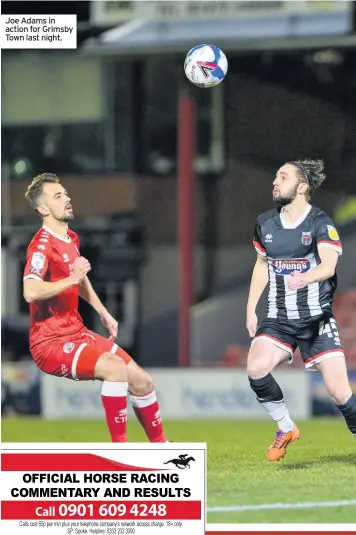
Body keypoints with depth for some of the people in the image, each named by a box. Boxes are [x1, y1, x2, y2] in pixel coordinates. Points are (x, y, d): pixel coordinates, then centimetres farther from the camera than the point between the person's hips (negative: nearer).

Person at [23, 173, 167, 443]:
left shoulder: (72, 238, 11)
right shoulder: (42, 245, -19)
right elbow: (30, 292, -36)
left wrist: (103, 312, 26)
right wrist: (71, 279, -33)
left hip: (78, 333, 9)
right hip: (51, 343, -9)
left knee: (142, 381, 5)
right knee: (114, 366, -31)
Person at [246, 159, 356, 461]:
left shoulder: (320, 223, -10)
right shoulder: (265, 223, 5)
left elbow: (328, 265, -25)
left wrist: (305, 277, -46)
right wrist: (251, 308, 13)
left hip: (316, 319, -4)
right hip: (278, 318, 4)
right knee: (256, 369, -23)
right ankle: (286, 428, -1)